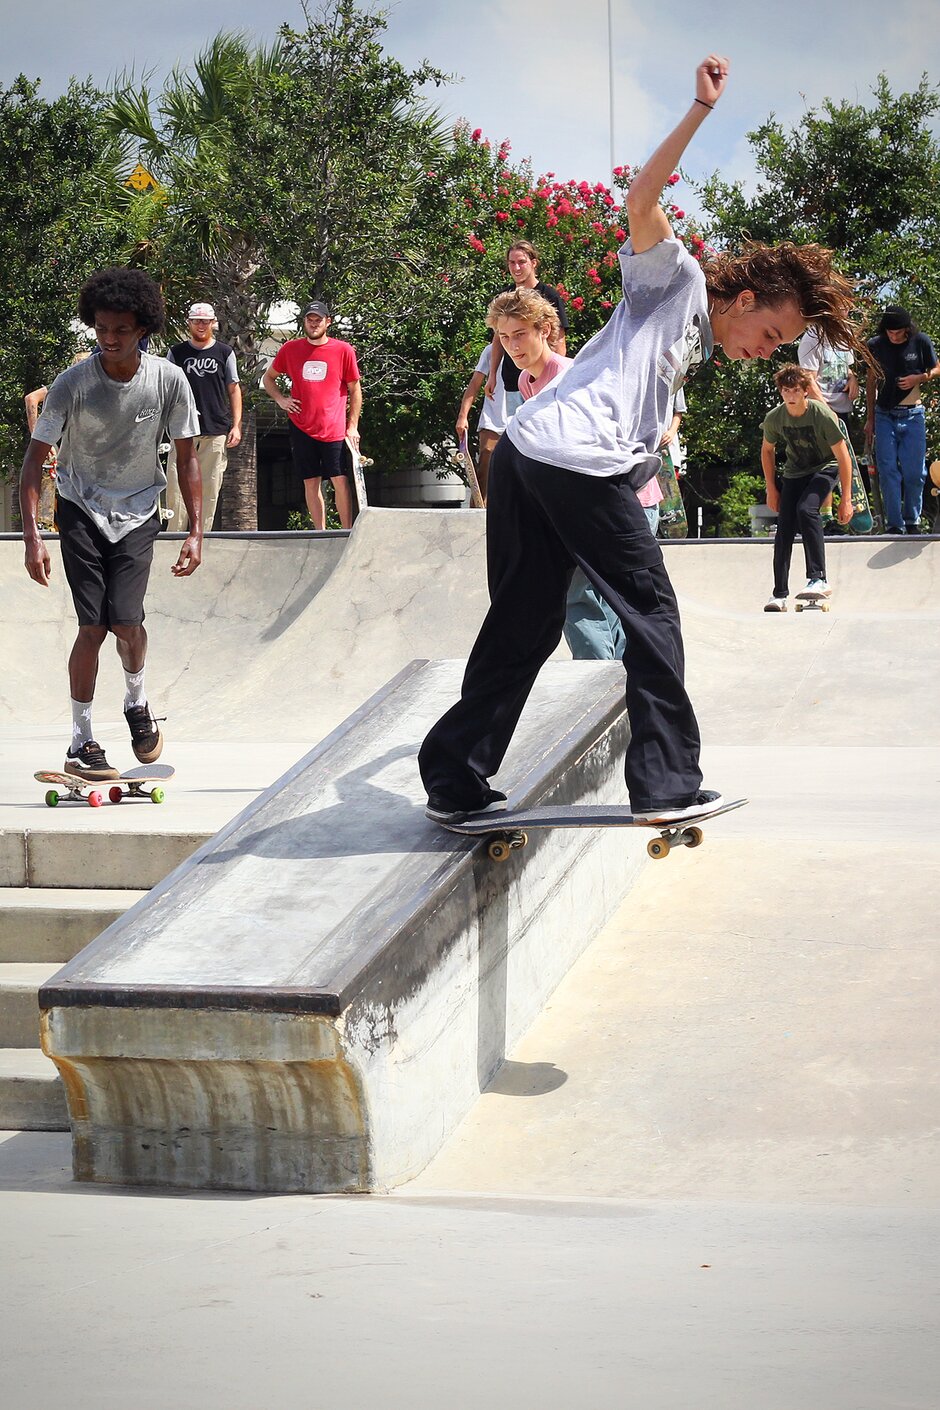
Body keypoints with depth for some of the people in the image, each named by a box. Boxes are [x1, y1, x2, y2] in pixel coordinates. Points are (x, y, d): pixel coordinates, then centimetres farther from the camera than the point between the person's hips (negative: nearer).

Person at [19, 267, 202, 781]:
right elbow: (35, 456, -12)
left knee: (125, 619, -16)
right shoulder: (73, 383, -18)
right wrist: (32, 535, -20)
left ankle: (136, 701, 16)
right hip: (80, 508, -1)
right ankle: (81, 742, 0)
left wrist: (195, 533, -7)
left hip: (137, 512, 1)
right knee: (93, 625, -11)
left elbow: (186, 458, -3)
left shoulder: (169, 381, -14)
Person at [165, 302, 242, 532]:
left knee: (210, 488, 1)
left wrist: (236, 425, 3)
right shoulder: (177, 352, 9)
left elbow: (234, 390, 10)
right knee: (176, 486, -7)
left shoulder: (224, 352, 8)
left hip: (216, 432, 0)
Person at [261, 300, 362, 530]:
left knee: (340, 481, -6)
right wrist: (280, 399, 3)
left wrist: (353, 427, 2)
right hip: (302, 429, 2)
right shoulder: (290, 349, 6)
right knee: (311, 482, 3)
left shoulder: (343, 350, 1)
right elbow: (268, 378, 21)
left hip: (334, 429, -2)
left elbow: (355, 390, 7)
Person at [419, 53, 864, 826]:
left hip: (524, 454, 9)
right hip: (580, 460, -9)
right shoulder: (677, 281, 5)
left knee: (523, 624, 10)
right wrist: (701, 111, -13)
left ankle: (455, 781, 10)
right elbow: (642, 199, -11)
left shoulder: (692, 349, 31)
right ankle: (668, 780, -2)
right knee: (651, 609, -2)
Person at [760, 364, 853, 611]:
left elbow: (843, 457, -19)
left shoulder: (823, 415, -25)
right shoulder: (774, 418, -13)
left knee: (806, 509, -31)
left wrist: (846, 499, -20)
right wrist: (771, 488, 6)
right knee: (784, 528, -9)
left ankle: (818, 579, -29)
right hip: (794, 473, 4)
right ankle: (779, 594, -4)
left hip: (826, 469, -4)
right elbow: (767, 450, 9)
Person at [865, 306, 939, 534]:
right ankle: (894, 524, -3)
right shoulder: (876, 345, -1)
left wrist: (918, 379, -11)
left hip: (913, 415, -1)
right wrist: (870, 419, 10)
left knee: (914, 471, 1)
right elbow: (871, 383, 9)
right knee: (888, 470, -5)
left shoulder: (921, 342, -4)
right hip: (885, 415, 1)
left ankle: (912, 521, 17)